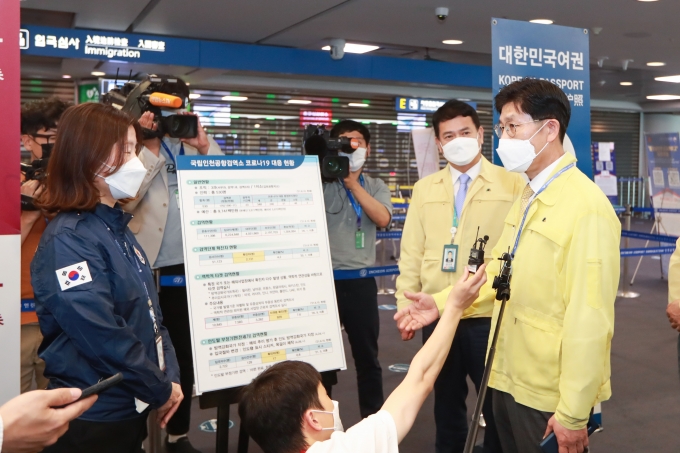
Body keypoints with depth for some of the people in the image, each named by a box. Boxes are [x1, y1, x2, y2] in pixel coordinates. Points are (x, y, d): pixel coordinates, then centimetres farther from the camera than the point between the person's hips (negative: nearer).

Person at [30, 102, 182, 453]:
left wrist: (171, 375, 0)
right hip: (92, 420, -8)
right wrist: (160, 389, -14)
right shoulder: (67, 240, -20)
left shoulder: (117, 227, 8)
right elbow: (103, 337, -26)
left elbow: (150, 314, 10)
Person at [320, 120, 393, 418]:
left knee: (367, 356, 12)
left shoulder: (376, 187, 9)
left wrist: (352, 182, -12)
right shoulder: (321, 182, 1)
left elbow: (382, 218, -10)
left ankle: (374, 421, 27)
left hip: (360, 280, 2)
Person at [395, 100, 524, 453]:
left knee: (496, 405, 10)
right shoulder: (424, 189, 9)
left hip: (491, 317, -3)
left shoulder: (513, 185, -3)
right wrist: (405, 306, 4)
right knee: (446, 404, 18)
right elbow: (411, 254, 9)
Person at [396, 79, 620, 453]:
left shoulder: (586, 207, -20)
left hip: (550, 396, -8)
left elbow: (590, 320, -22)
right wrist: (443, 301, -1)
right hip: (510, 381, 8)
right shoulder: (526, 197, 9)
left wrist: (573, 413, -18)